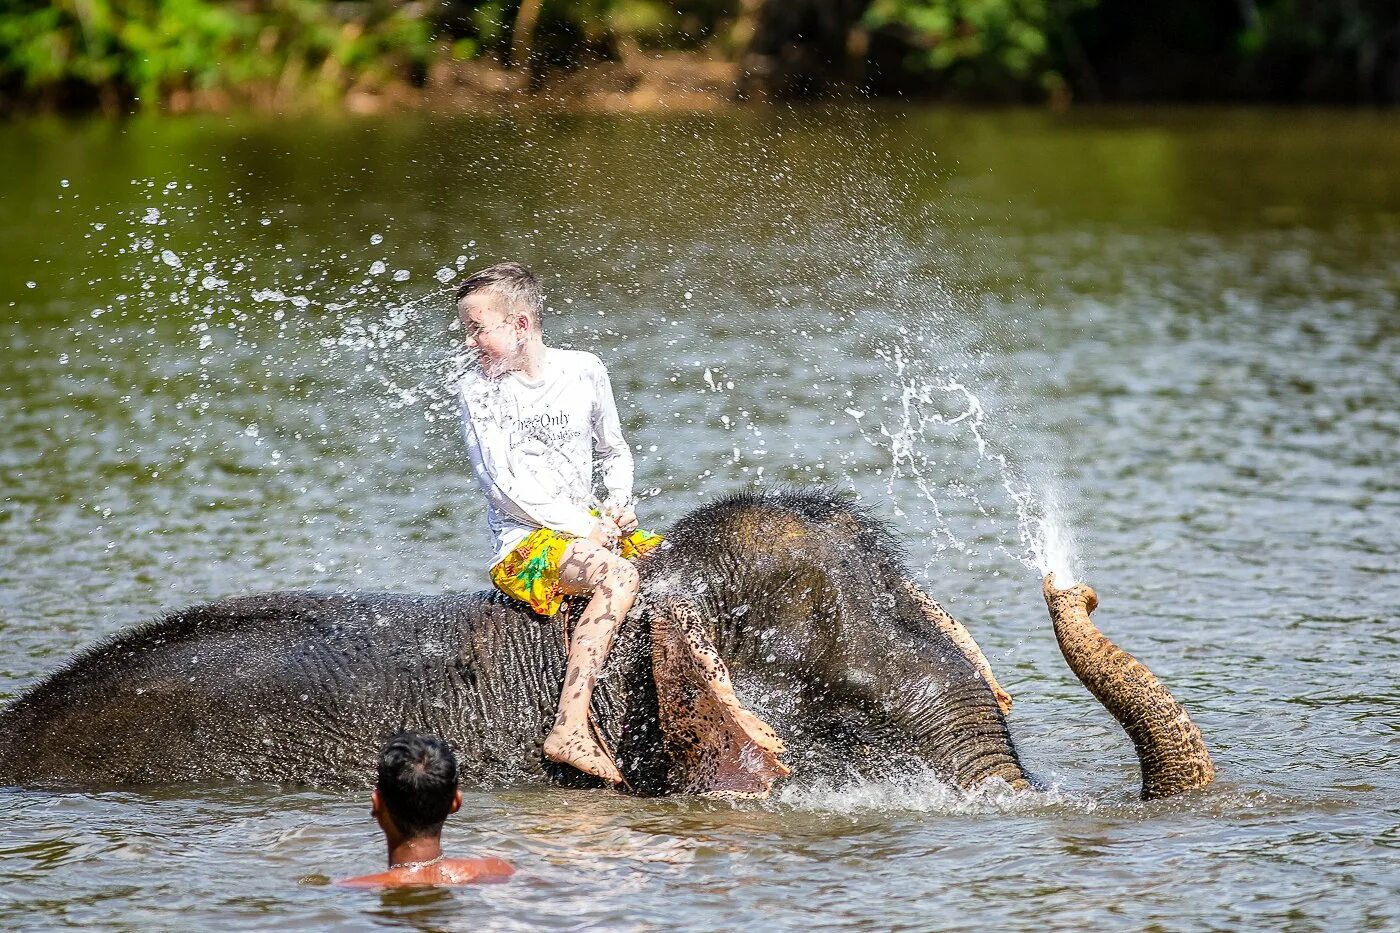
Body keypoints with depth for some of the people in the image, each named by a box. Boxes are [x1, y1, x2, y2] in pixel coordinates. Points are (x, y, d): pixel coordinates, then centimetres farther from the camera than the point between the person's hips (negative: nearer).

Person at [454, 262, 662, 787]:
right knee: (617, 577, -33)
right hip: (524, 542, -5)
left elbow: (615, 453, 22)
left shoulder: (583, 371, 8)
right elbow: (505, 487, -9)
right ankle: (570, 728, -43)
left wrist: (618, 503, 2)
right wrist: (582, 527, -13)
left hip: (590, 529, 5)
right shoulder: (478, 391, -1)